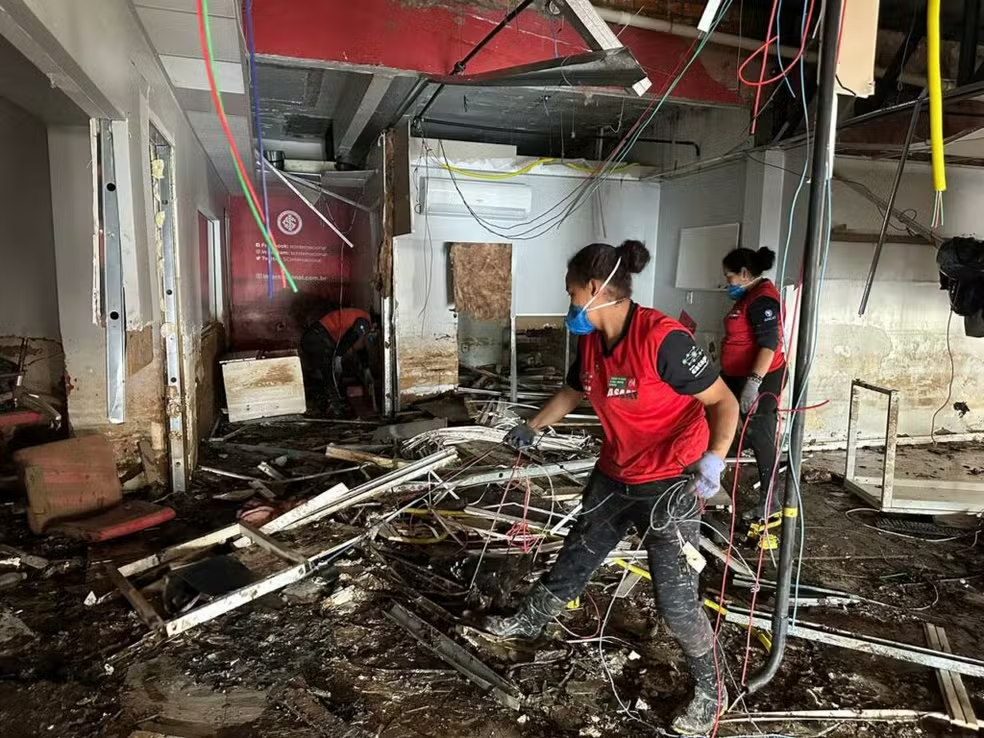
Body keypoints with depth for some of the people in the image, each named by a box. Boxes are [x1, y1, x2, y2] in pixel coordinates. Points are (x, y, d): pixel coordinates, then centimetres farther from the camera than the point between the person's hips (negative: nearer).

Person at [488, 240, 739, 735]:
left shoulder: (662, 339, -27)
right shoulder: (591, 342, -3)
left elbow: (724, 402, -21)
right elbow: (572, 392, 17)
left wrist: (713, 460, -36)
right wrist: (532, 428, 27)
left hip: (670, 483, -7)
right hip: (613, 477, 7)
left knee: (675, 599, -1)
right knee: (575, 556, 22)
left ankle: (710, 693, 24)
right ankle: (528, 623, 45)